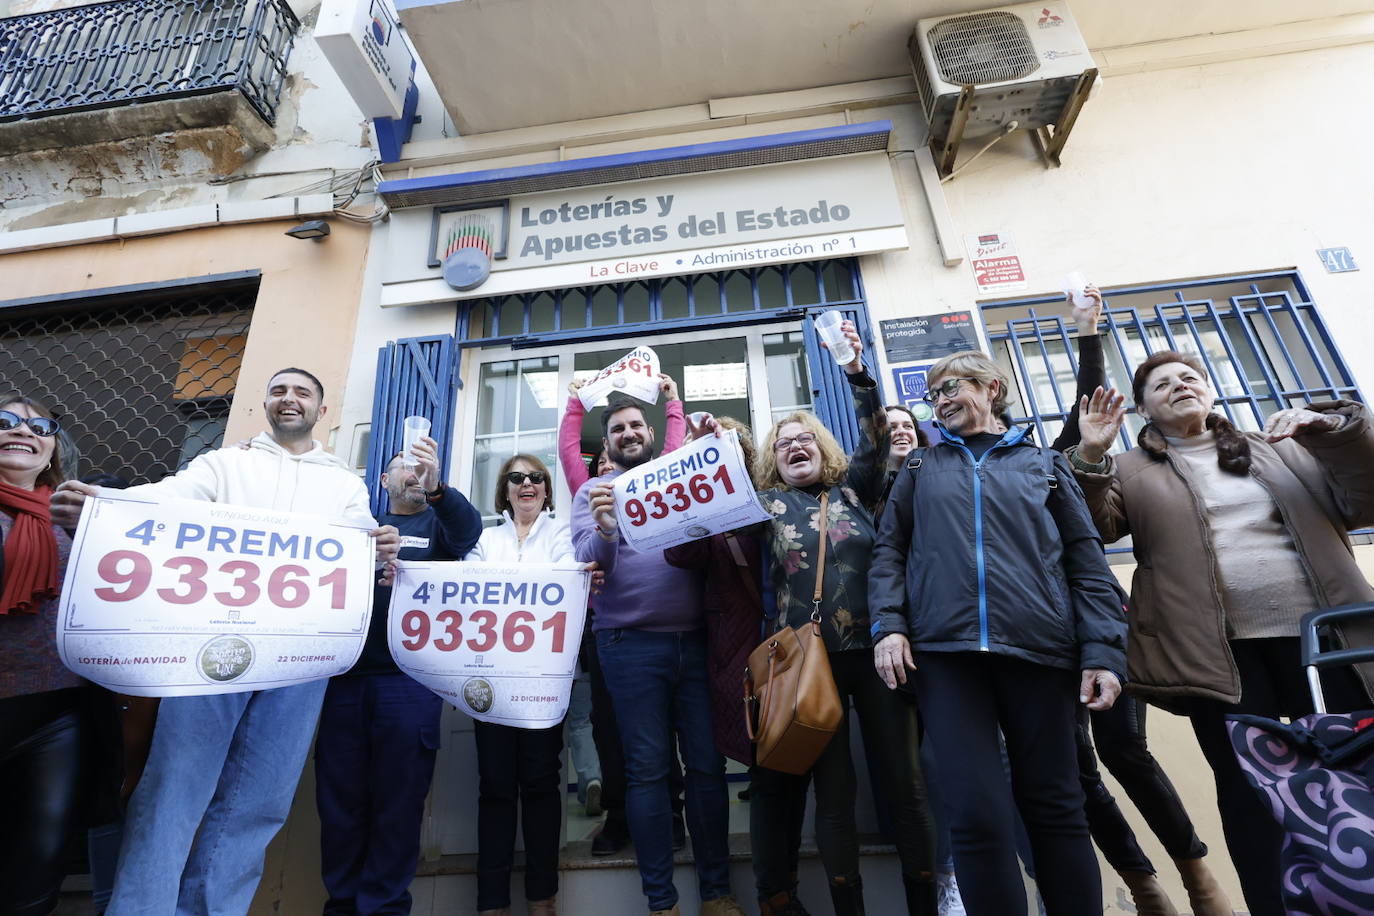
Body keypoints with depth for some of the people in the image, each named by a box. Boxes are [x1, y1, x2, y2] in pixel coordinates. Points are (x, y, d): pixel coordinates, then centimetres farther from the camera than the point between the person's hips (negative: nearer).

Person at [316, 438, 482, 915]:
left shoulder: (438, 523, 10)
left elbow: (468, 529, -14)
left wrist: (436, 485, -31)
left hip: (409, 681, -2)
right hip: (345, 678, 3)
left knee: (398, 800, 4)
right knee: (338, 798, 10)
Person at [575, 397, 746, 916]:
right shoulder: (593, 492, 7)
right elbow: (588, 564, -5)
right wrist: (604, 528, -27)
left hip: (695, 639, 3)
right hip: (632, 644, -2)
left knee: (707, 764, 7)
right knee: (647, 769, 4)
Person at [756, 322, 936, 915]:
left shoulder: (853, 490, 11)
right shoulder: (766, 504, 11)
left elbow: (874, 439, -2)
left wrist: (856, 371, -13)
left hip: (874, 647, 1)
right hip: (811, 657, 0)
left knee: (904, 782, 7)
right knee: (834, 790, 7)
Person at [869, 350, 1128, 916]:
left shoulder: (1043, 464, 15)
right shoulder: (920, 470, 16)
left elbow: (1086, 559, 9)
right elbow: (889, 549, 10)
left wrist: (1103, 650, -2)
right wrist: (888, 624, -4)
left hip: (1039, 647, 1)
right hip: (946, 649, 0)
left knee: (1054, 806, 9)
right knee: (978, 813, -4)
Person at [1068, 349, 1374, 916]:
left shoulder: (1279, 448, 18)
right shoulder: (1130, 472, 7)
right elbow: (1091, 529, -6)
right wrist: (1090, 458, -20)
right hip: (1220, 652, -3)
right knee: (1250, 790, 3)